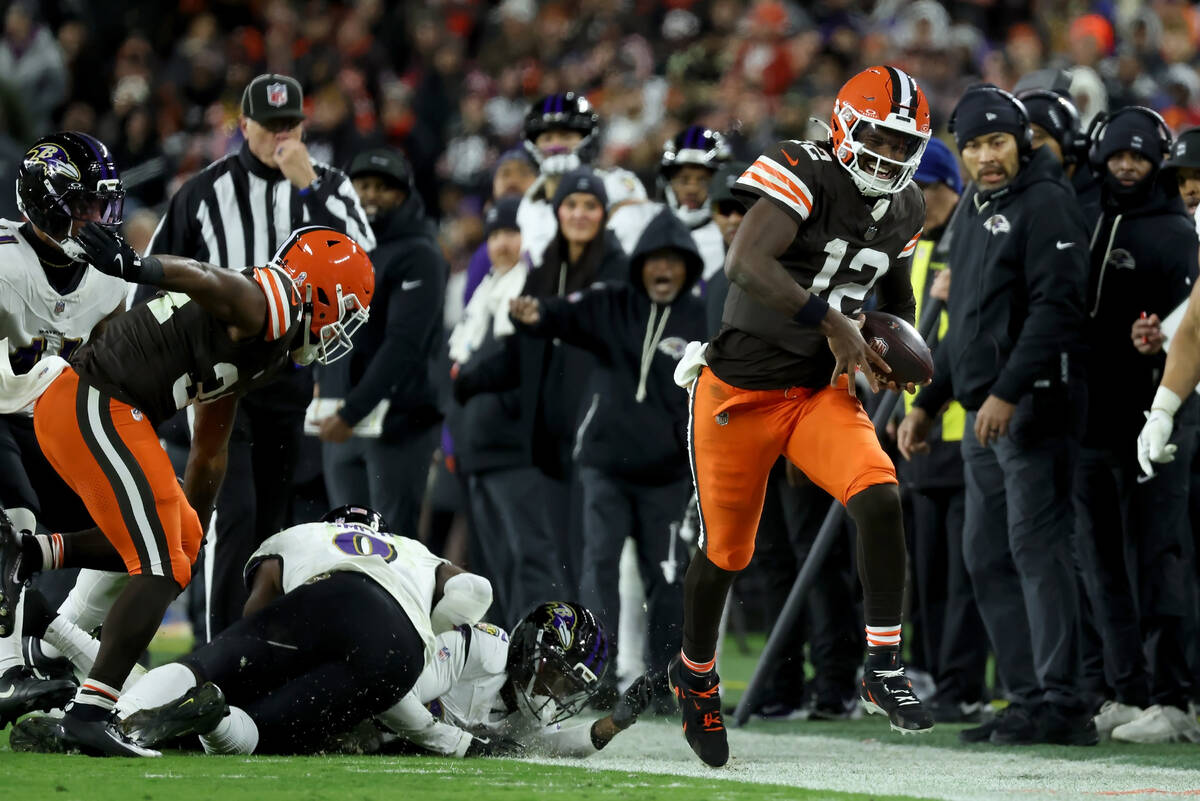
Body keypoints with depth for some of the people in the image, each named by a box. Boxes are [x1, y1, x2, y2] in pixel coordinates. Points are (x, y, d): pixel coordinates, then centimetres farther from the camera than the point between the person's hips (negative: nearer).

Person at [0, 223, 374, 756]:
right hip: (94, 408, -10)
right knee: (161, 566, -9)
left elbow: (209, 453, 36)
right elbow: (205, 280, -29)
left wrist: (194, 529, 44)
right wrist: (139, 269, -47)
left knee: (181, 540, 18)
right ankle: (89, 714, -14)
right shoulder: (269, 307, -7)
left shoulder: (252, 344, 24)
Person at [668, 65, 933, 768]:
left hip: (822, 391, 5)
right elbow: (744, 264, -33)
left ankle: (885, 670, -14)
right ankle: (696, 672, 36)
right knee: (726, 551, 8)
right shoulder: (804, 175, -18)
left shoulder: (904, 209, 5)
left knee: (881, 499, -22)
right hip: (741, 388, -5)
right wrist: (832, 322, -36)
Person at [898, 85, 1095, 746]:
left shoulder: (1046, 203, -8)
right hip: (984, 414, 10)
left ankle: (1060, 703, -13)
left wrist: (1009, 392, -22)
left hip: (1036, 402, -10)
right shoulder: (973, 211, 20)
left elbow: (1056, 307, -18)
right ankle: (1027, 697, 11)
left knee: (1036, 546, -12)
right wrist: (927, 403, 25)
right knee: (986, 556, 8)